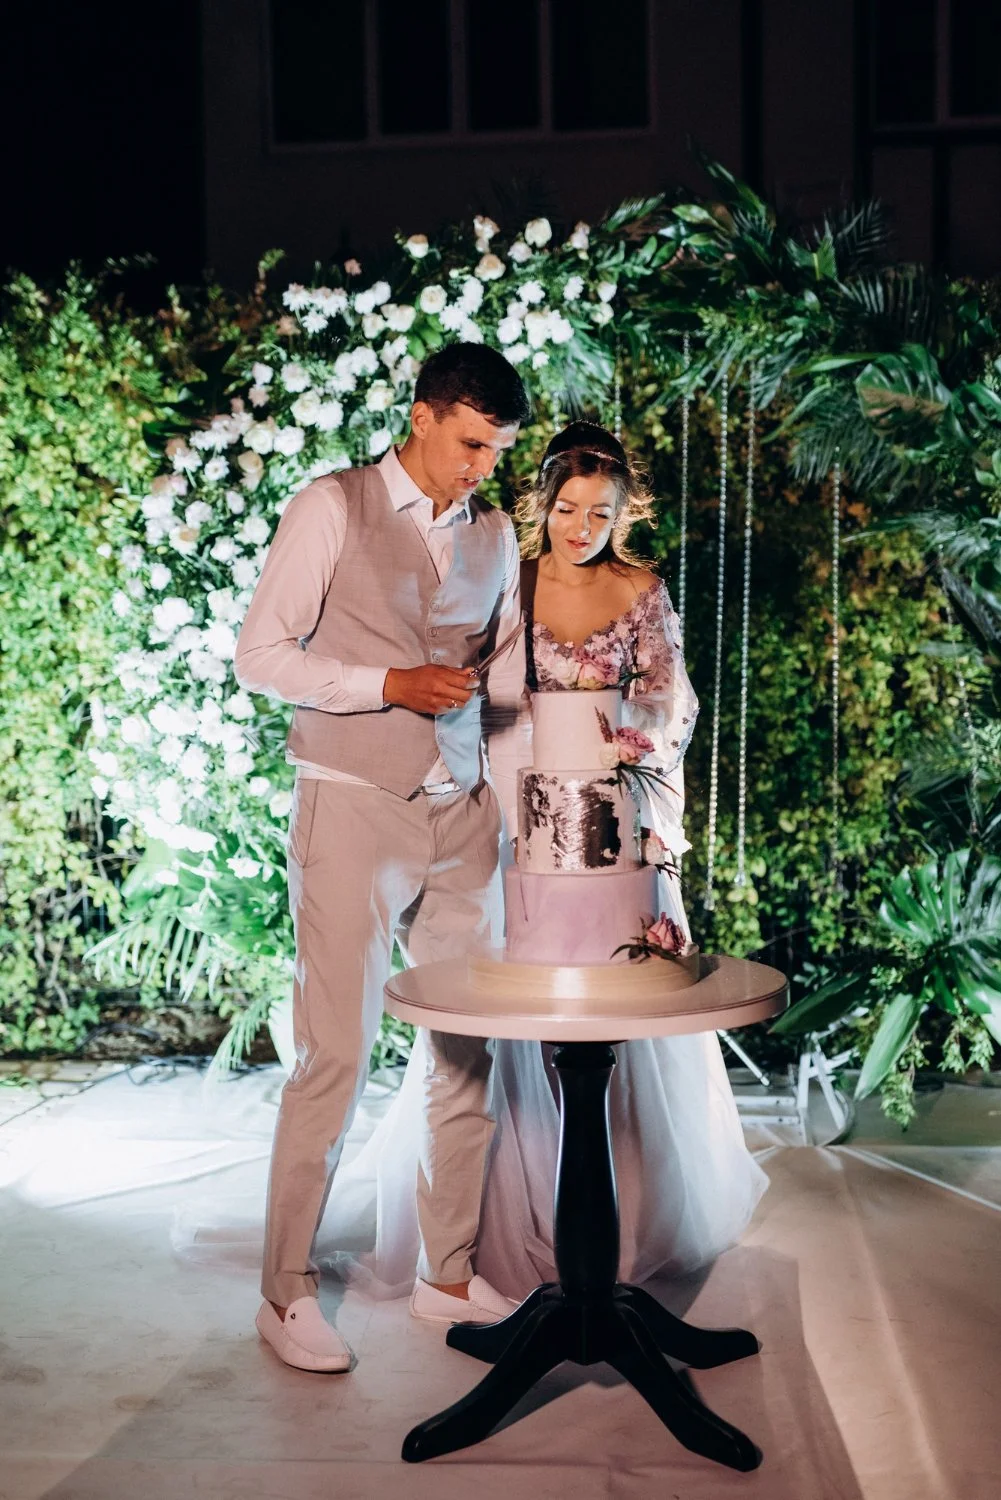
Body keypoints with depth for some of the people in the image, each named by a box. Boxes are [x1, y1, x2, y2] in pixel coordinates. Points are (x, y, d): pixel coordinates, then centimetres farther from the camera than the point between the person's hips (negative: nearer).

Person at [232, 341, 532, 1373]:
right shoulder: (331, 509, -2)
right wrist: (391, 685, -15)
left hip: (460, 813, 5)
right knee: (335, 1056, -4)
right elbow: (260, 657, -6)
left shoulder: (494, 534, 13)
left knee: (466, 1052, 7)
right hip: (353, 810, -5)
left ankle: (450, 1274, 22)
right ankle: (287, 1292, 12)